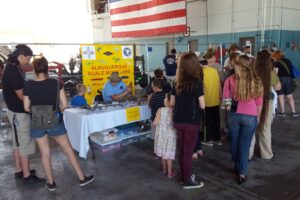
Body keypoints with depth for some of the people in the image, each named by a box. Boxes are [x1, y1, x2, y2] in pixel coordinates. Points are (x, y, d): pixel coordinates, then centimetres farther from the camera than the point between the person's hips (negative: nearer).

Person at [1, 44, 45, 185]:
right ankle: (27, 176, 7)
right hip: (19, 112, -10)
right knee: (25, 143, -2)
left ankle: (19, 171, 28)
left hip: (17, 111, 10)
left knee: (18, 142, 16)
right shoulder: (12, 71, -23)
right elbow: (21, 96, -19)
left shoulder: (13, 68, 8)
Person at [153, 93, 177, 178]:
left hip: (162, 134, 0)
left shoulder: (161, 110, -17)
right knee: (169, 153, 11)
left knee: (163, 152, 19)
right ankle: (170, 172, 20)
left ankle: (165, 169, 36)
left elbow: (155, 123, -13)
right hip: (171, 135, 0)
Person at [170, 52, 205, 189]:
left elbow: (172, 103, 10)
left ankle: (184, 176, 29)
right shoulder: (196, 83, -13)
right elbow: (202, 105, -11)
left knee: (181, 148, 15)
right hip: (191, 122, -5)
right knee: (188, 150, 4)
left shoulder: (178, 82, 4)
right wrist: (193, 102, 8)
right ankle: (188, 180, 16)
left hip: (177, 120, 6)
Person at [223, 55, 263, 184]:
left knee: (235, 142, 17)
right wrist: (257, 116, 16)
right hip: (251, 116, 0)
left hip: (234, 115, 1)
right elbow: (259, 102, 4)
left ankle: (237, 167, 33)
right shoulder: (256, 81, -2)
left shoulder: (230, 80, -4)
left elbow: (226, 98, 3)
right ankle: (242, 173, 10)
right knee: (245, 144, 7)